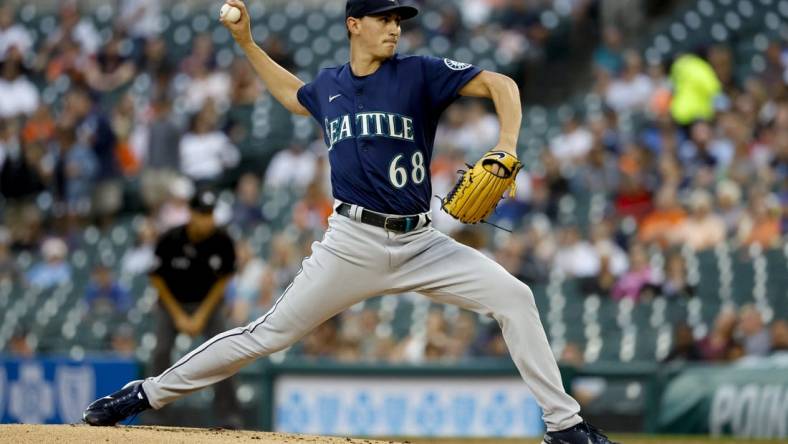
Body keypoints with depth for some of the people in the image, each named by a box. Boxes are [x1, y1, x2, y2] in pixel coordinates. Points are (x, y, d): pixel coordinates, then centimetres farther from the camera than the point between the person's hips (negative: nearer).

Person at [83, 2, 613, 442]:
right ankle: (148, 393, 8)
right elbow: (292, 94, 33)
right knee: (269, 333, -2)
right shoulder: (330, 85, 8)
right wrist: (246, 42, 26)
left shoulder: (419, 73, -2)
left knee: (515, 298, -15)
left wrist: (506, 150, -25)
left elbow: (501, 84, -9)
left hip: (420, 244, 0)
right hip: (353, 243, 1)